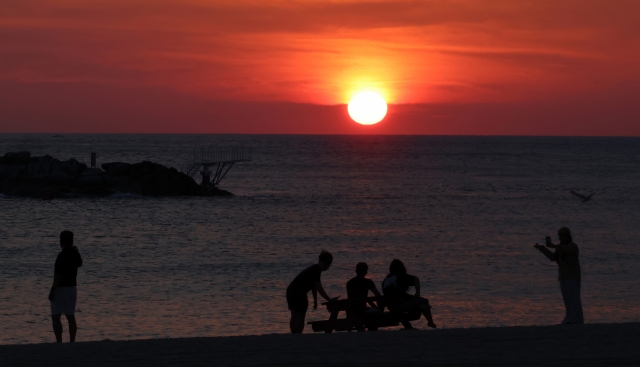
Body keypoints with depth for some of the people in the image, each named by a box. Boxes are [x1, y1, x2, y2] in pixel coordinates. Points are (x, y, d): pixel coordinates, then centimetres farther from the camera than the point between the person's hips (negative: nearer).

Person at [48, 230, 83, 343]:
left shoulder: (62, 255, -19)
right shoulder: (75, 254, 5)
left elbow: (58, 274, -22)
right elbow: (80, 264, 28)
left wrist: (52, 290, -19)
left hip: (61, 288, -8)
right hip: (72, 287, 8)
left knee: (55, 317, -6)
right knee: (71, 317, 11)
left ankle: (59, 343, -14)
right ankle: (72, 342, 11)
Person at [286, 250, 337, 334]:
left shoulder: (314, 269, 13)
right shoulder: (316, 270, -17)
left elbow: (314, 287, 18)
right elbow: (319, 288, -22)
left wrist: (315, 300, 20)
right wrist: (330, 300, -21)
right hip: (298, 293, -10)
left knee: (294, 316, 13)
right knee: (300, 317, -5)